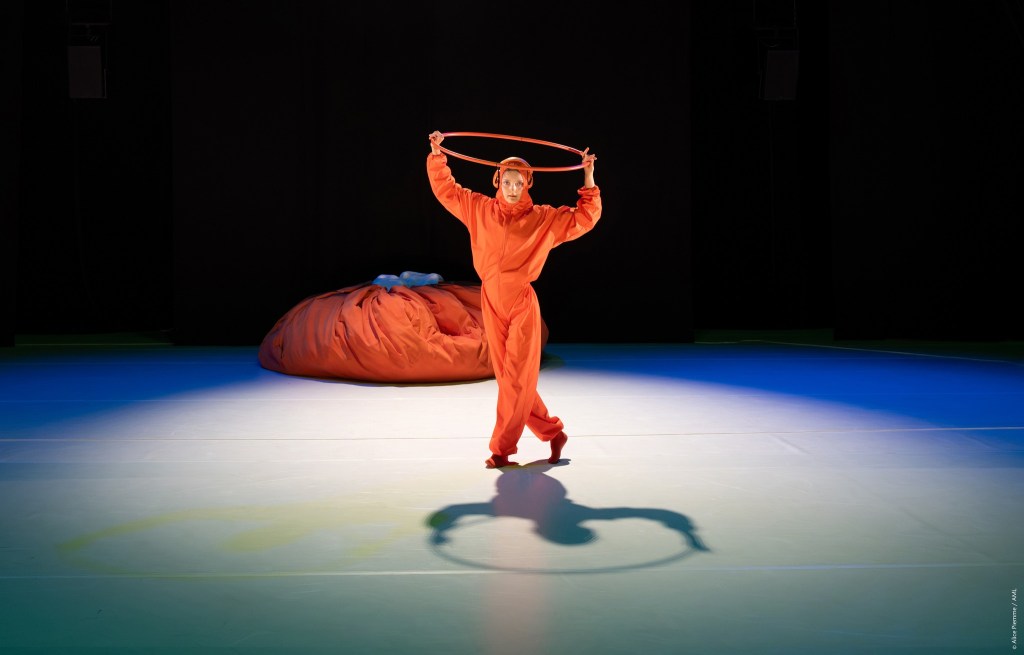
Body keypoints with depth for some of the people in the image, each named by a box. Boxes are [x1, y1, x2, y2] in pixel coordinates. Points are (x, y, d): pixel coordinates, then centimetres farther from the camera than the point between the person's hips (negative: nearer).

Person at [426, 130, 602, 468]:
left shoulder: (544, 218, 0)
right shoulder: (481, 209, 7)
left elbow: (586, 217, 1)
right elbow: (446, 188, 16)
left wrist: (588, 177, -4)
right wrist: (437, 155, 9)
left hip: (522, 304, -3)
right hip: (491, 302, 4)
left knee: (516, 377, -4)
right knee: (507, 376, 9)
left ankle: (502, 448, 2)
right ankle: (552, 432, 23)